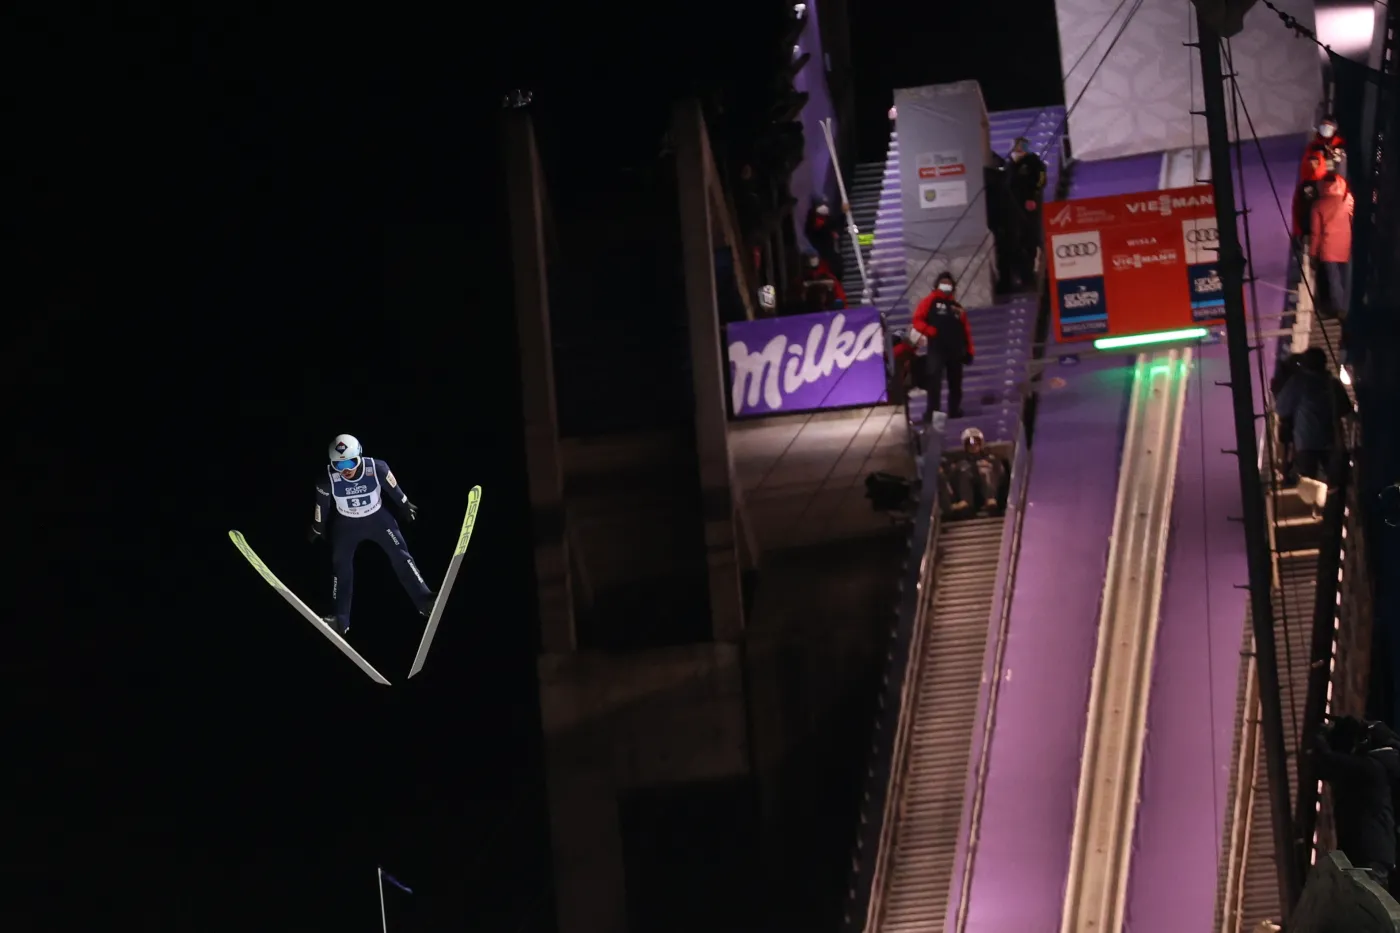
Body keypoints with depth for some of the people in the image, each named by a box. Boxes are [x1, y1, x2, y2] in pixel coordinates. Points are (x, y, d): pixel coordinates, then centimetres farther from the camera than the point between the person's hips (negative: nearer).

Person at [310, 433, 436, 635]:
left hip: (377, 519, -1)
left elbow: (393, 489, -10)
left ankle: (425, 601, -3)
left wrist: (406, 507, 7)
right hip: (346, 525, 1)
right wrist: (317, 530, 4)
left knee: (400, 555, -7)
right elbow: (322, 506, -10)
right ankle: (340, 620, 13)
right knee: (341, 566, 3)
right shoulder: (329, 479, -28)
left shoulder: (377, 469, -29)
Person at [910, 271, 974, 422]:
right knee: (934, 380, -18)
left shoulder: (957, 307, 19)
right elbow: (917, 321, -3)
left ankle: (955, 412, 20)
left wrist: (968, 350, 9)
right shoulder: (930, 302, 7)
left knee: (955, 383, 10)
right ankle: (932, 412, -21)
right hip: (936, 349, -5)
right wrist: (930, 331, -18)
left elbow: (966, 330, 16)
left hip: (955, 350, 5)